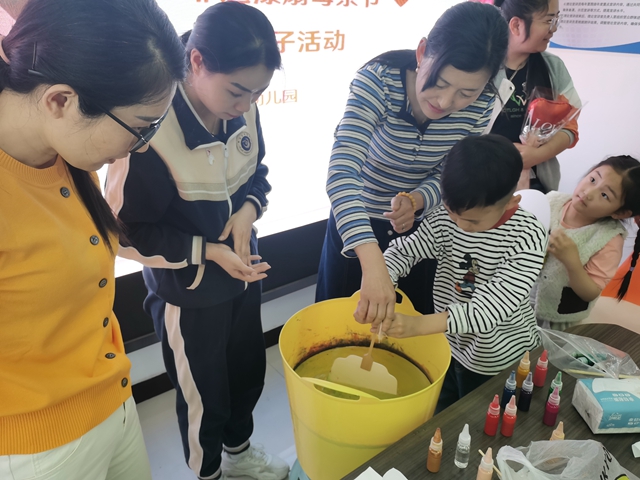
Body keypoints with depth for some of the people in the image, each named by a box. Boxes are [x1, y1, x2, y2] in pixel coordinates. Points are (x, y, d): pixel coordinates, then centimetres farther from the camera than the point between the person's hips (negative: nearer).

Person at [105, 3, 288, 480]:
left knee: (249, 371, 26)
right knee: (203, 395, 18)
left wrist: (249, 209, -16)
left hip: (242, 272, 6)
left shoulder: (243, 111, -12)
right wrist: (207, 252, -25)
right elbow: (128, 231, -20)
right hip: (187, 291, -6)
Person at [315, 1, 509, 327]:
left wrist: (417, 200, -30)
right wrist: (373, 263, -54)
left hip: (420, 230, 3)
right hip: (356, 225, -2)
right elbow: (341, 173, -41)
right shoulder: (379, 79, -29)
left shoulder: (481, 106, -17)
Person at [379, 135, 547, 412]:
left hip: (499, 358, -4)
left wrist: (420, 324, -46)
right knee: (439, 414, 27)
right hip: (448, 343, 4)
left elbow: (492, 307, -36)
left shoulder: (527, 238, -28)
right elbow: (403, 251, -14)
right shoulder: (446, 217, -15)